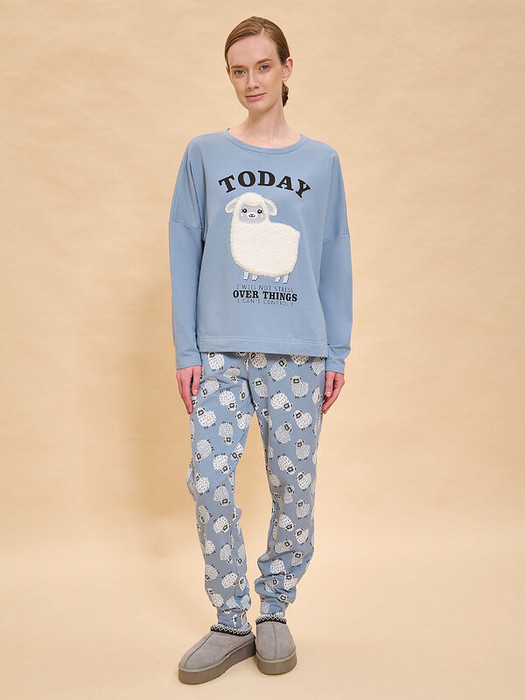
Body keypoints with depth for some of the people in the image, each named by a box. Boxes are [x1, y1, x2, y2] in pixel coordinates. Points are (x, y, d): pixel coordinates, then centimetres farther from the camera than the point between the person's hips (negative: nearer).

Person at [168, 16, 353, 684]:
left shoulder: (321, 160, 11)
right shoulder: (204, 153, 8)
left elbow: (334, 261, 10)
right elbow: (184, 255, 5)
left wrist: (336, 353, 4)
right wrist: (187, 351, -1)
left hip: (299, 353, 1)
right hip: (220, 351, 0)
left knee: (294, 487, 4)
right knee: (209, 482, -4)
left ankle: (274, 610, 24)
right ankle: (231, 623, 14)